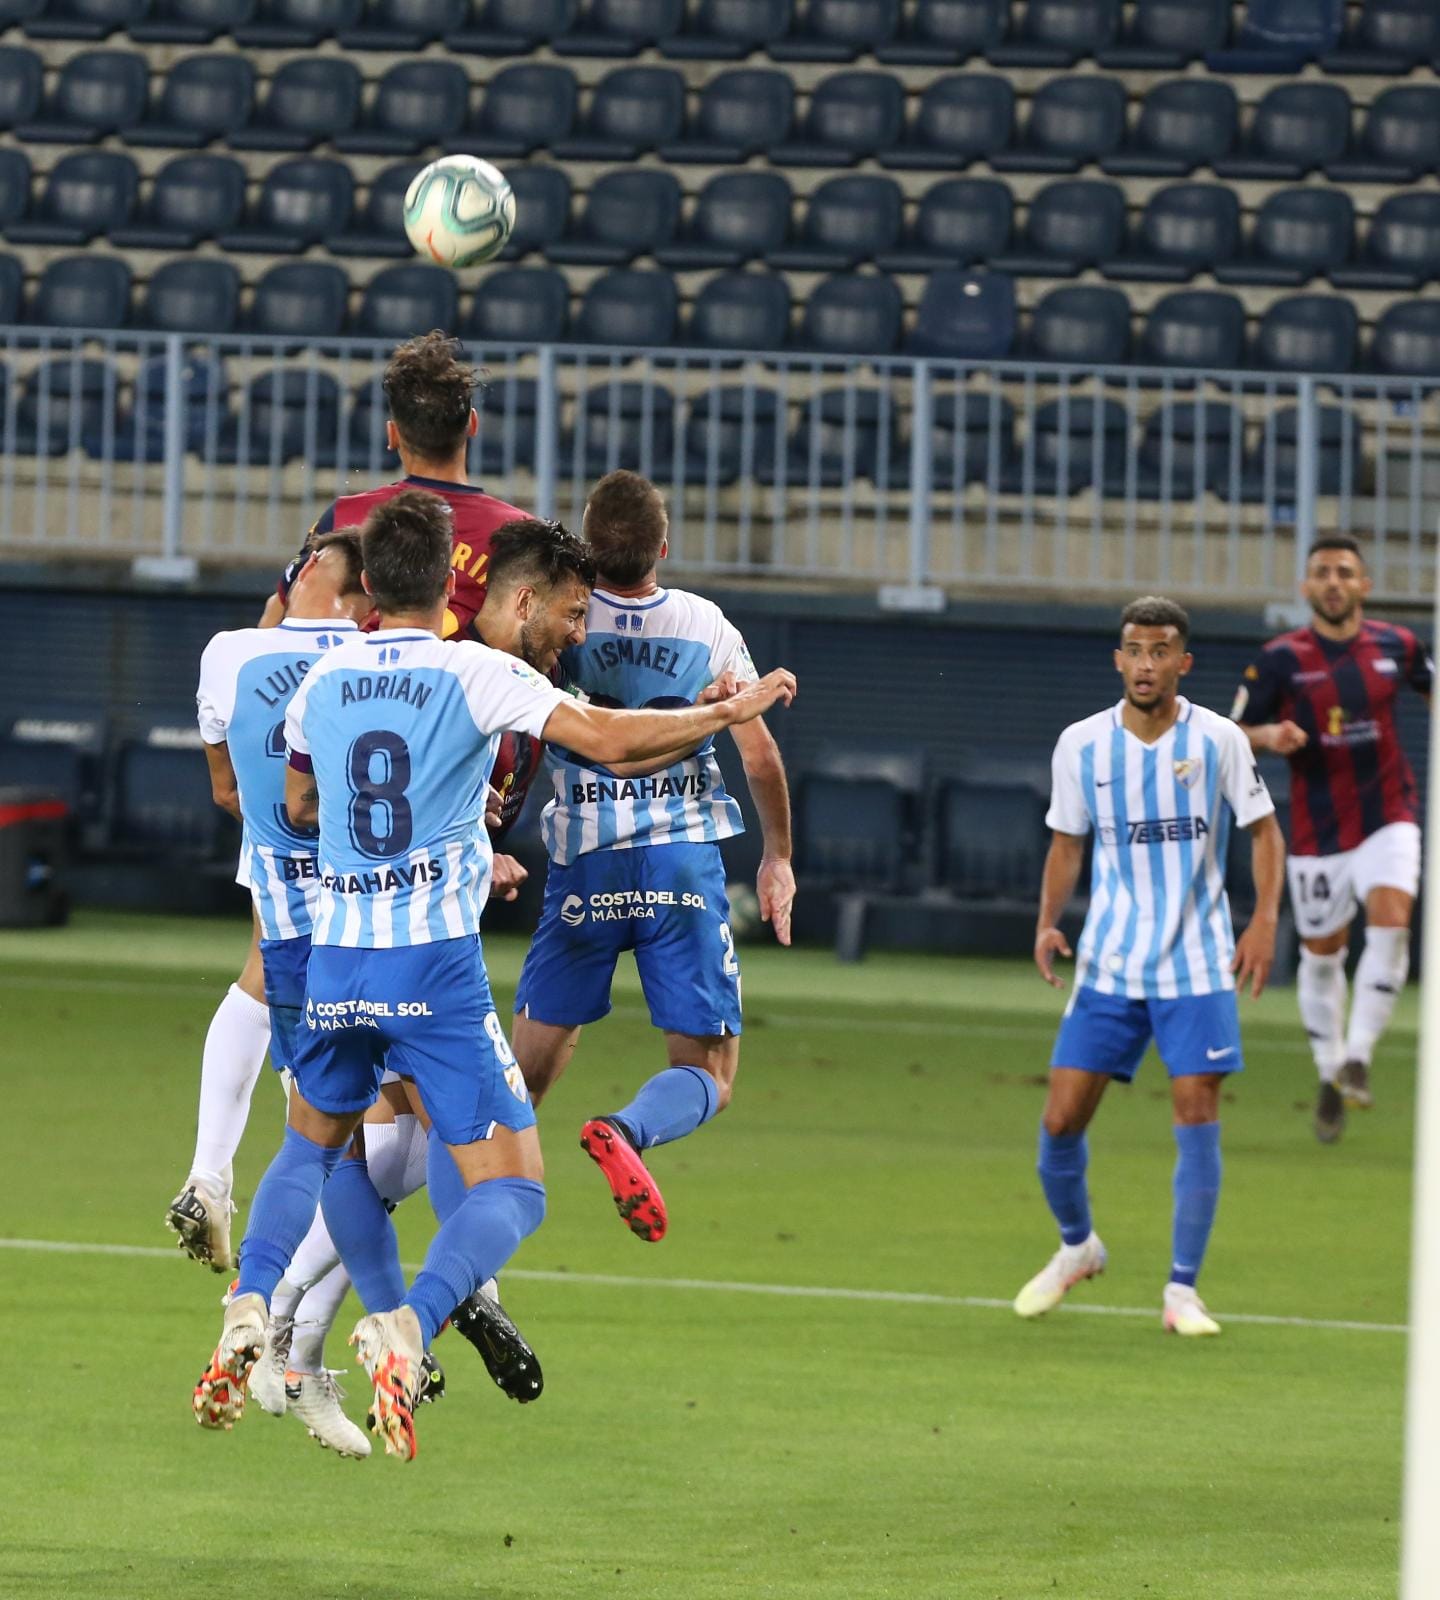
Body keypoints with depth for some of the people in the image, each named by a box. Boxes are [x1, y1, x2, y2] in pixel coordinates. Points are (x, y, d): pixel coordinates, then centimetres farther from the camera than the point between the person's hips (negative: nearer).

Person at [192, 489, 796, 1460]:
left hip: (336, 960, 5)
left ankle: (248, 1310, 5)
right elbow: (610, 740, -13)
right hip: (436, 964, -5)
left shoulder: (325, 682, 9)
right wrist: (732, 712, 1)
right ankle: (408, 1331, -26)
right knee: (509, 1188, 0)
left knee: (310, 1145, 28)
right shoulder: (476, 674, -5)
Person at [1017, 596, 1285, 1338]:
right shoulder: (1080, 745, -1)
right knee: (1060, 1120, -2)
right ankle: (1076, 1247, 26)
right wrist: (1048, 922, -3)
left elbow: (1264, 830, 3)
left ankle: (1183, 1291, 1)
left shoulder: (1218, 740, -6)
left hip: (1197, 965, -2)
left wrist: (1264, 921, -9)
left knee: (1197, 1116, -9)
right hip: (1107, 964, 2)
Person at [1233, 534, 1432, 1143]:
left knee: (1390, 919, -22)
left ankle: (1359, 1054, -14)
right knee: (1322, 954, 8)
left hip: (1388, 818, 0)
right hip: (1318, 829, 0)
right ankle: (1330, 1076, 26)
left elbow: (1432, 688, 20)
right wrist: (1271, 737, -22)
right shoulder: (1280, 658, -7)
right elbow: (1236, 734, -2)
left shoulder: (1395, 645, -1)